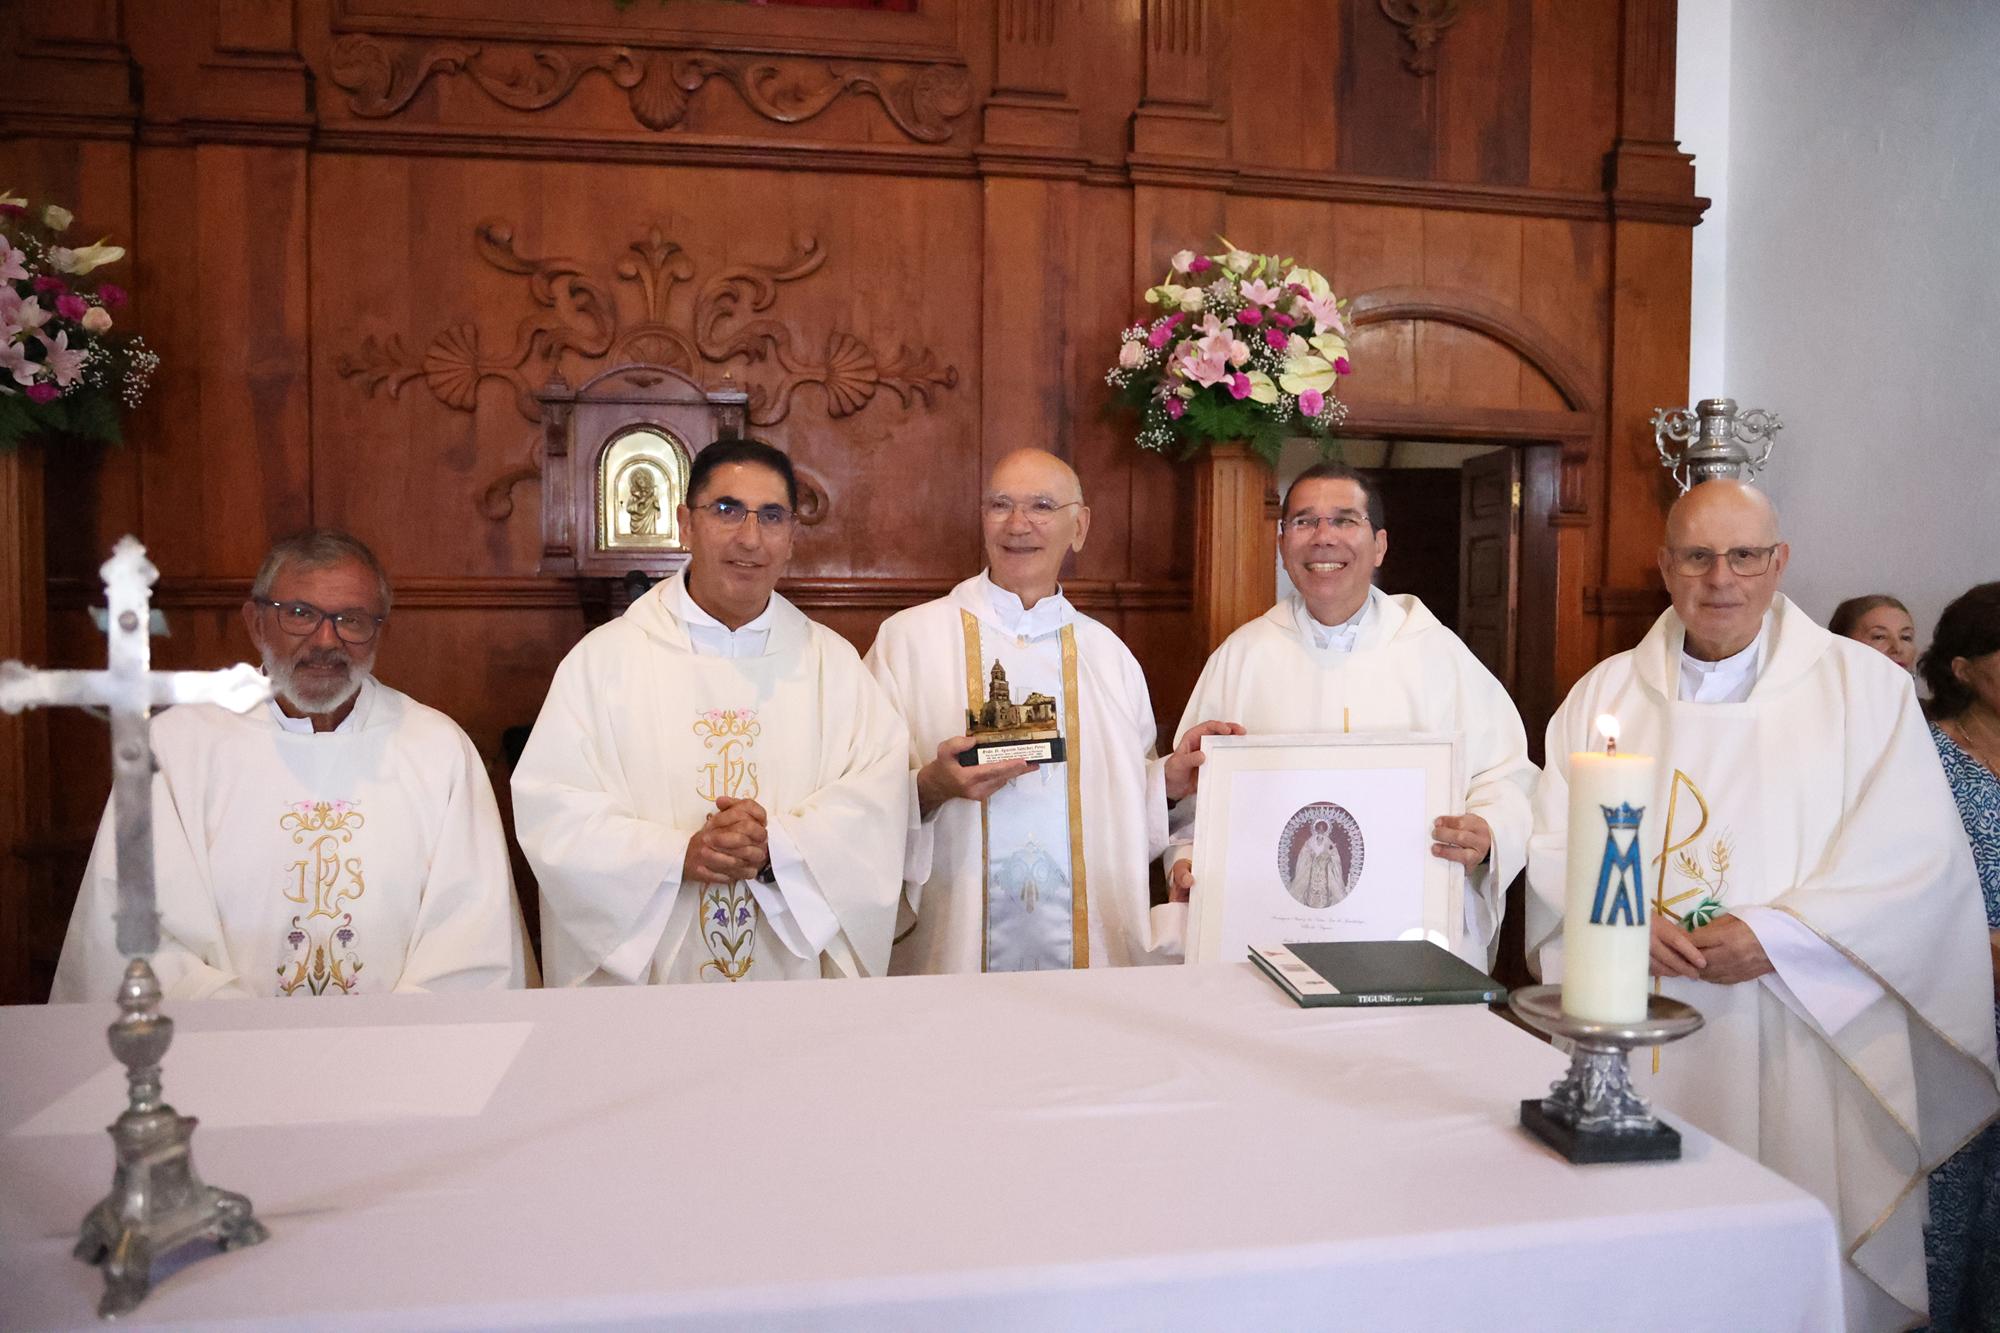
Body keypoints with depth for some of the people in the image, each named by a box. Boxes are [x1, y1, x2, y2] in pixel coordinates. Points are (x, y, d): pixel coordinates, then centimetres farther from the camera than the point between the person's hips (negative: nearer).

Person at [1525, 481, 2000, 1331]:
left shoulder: (1863, 686, 1)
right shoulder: (1606, 693, 7)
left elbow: (1916, 857, -5)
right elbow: (1552, 845, 4)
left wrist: (1773, 936, -15)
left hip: (1800, 1038, -1)